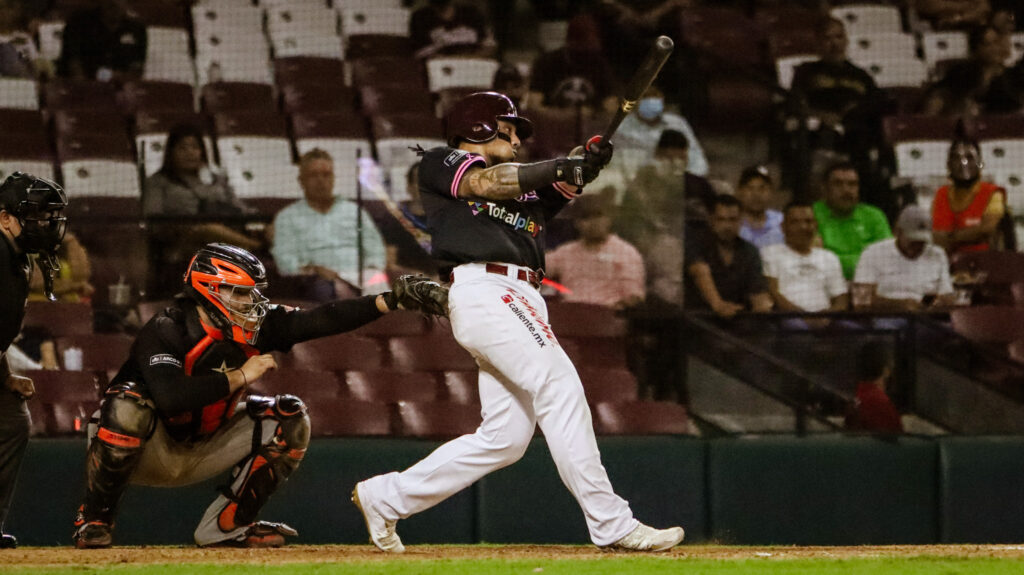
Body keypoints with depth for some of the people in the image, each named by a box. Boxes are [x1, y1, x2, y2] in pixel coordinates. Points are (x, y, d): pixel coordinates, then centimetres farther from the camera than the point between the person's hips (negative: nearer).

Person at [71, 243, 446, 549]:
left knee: (289, 419, -7)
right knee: (129, 405, -38)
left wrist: (391, 301, -29)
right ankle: (94, 518, -19)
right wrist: (239, 376, -37)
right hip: (150, 452, -6)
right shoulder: (166, 331, -27)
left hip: (201, 451, 6)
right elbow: (170, 397, -44)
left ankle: (224, 526, 0)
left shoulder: (256, 327, -9)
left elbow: (320, 321, -18)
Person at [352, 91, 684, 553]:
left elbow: (564, 178, 13)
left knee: (505, 438, 5)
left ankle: (384, 498, 16)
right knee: (559, 385, -20)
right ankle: (610, 524, -24)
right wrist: (555, 168, -14)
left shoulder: (525, 186, 31)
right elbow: (488, 182, -8)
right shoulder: (440, 165, 11)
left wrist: (587, 160, -8)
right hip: (484, 289, -8)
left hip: (523, 304, 8)